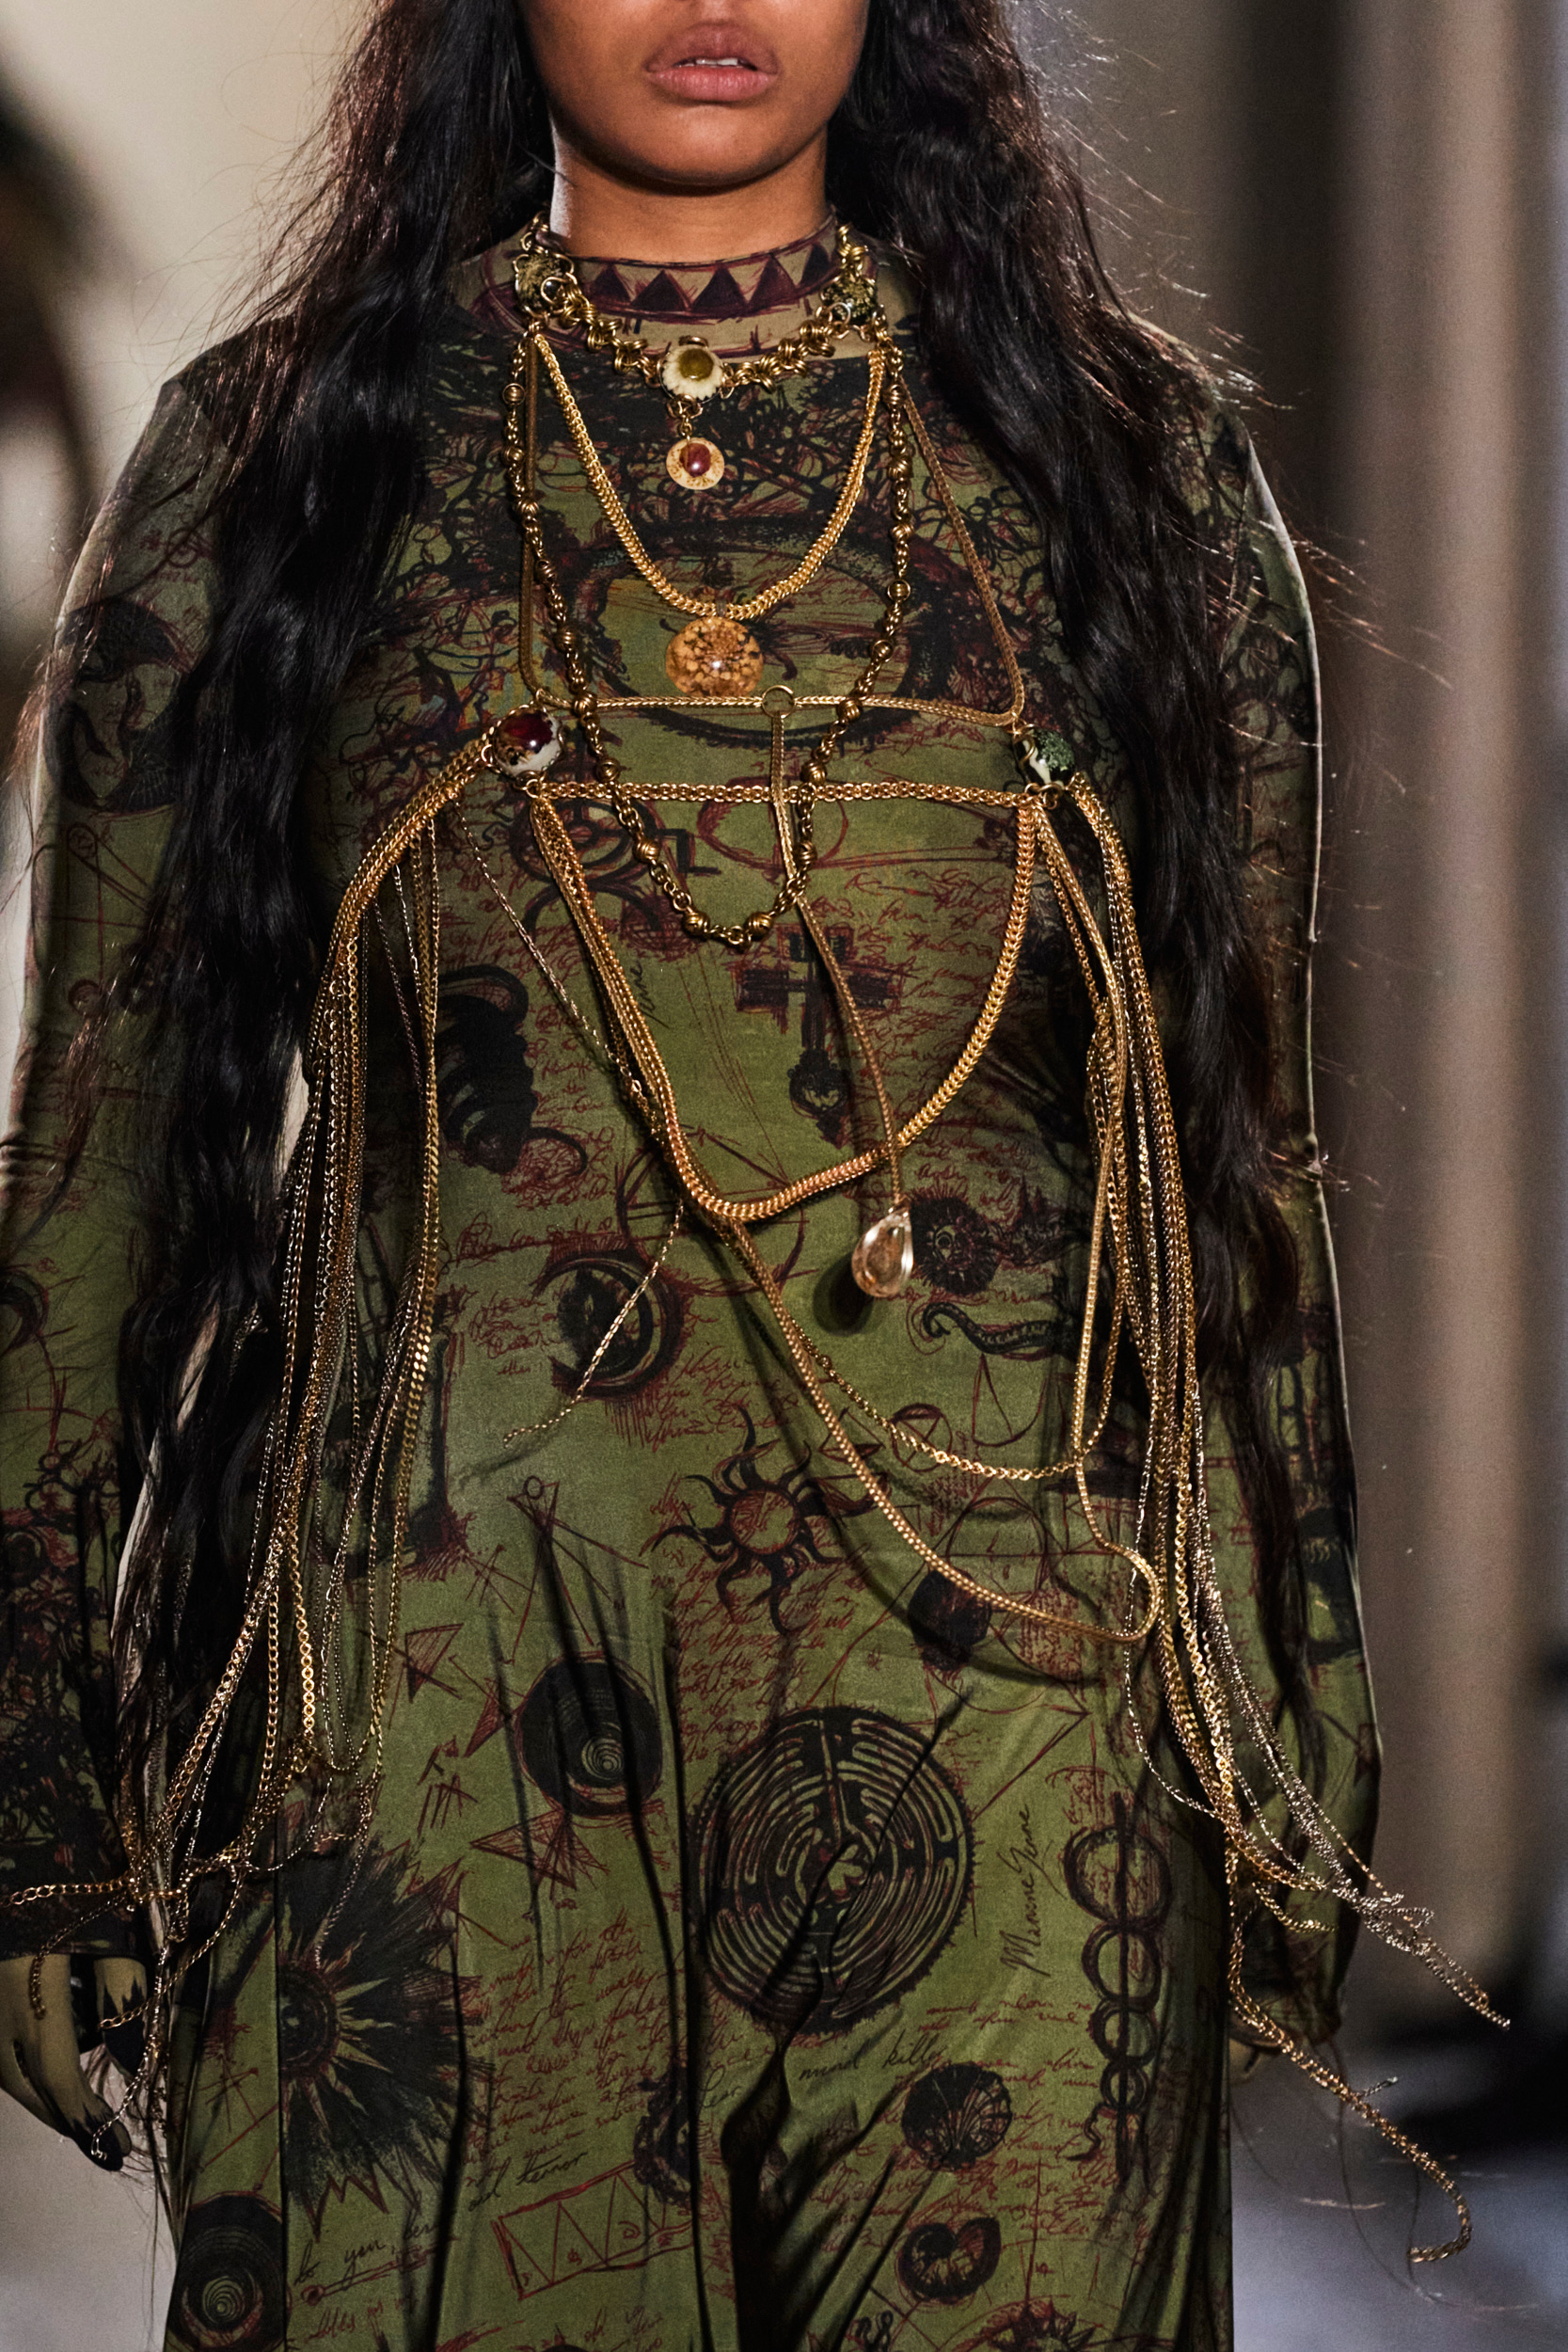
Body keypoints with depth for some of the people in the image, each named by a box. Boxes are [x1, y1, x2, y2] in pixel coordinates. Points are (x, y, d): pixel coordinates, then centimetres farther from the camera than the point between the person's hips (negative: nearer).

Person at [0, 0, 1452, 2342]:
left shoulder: (1131, 455, 9)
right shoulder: (264, 462, 7)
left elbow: (1250, 1139, 11)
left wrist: (1301, 1769, 8)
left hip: (1009, 1688, 1)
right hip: (441, 1689, 0)